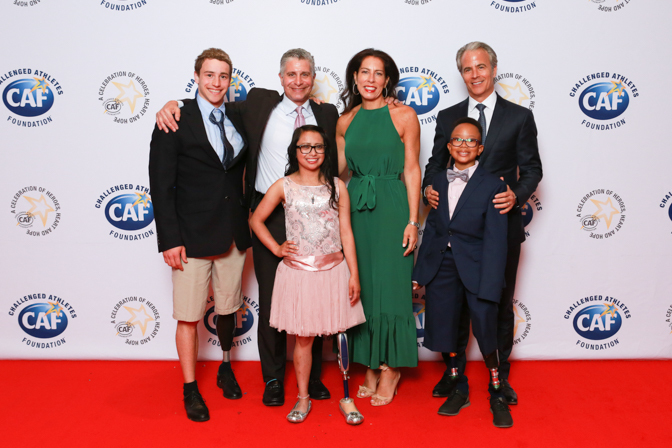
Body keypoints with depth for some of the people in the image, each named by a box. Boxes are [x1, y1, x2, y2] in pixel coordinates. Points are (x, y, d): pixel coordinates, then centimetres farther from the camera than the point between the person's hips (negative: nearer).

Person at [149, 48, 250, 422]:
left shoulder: (240, 119, 8)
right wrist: (170, 239, -13)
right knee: (189, 316, 4)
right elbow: (162, 185, -8)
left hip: (233, 233, 4)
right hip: (192, 235, -4)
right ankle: (191, 389, 21)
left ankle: (226, 368, 40)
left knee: (229, 309, 17)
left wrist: (248, 222, 3)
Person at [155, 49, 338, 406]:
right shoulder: (260, 103, 5)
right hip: (269, 214, -1)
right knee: (270, 299, 7)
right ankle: (273, 378, 26)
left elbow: (333, 166, 8)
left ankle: (313, 377, 27)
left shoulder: (327, 114, 9)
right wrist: (173, 104, -1)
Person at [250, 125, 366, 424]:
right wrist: (276, 248, 1)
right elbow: (256, 220, 10)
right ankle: (303, 398, 26)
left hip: (334, 271, 1)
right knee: (303, 338, 9)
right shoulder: (284, 187, 0)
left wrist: (354, 274, -1)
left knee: (341, 334, 6)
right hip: (298, 273, 0)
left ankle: (346, 398, 23)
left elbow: (346, 232, 2)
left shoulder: (337, 186, 2)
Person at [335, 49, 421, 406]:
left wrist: (413, 221, -8)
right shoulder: (346, 121, 10)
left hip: (390, 206, -4)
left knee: (389, 286, 0)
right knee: (361, 287, 7)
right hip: (354, 207, 4)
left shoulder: (403, 115, -1)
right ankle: (370, 367, 21)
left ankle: (390, 368, 17)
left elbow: (411, 169, -4)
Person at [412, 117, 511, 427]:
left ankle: (497, 395, 26)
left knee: (486, 334, 0)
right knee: (444, 332, 12)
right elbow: (431, 228, 10)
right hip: (441, 267, 4)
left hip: (475, 268, -4)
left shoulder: (492, 185, -6)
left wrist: (488, 288, -16)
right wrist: (419, 273, 8)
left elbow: (495, 241, -10)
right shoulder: (438, 181, 7)